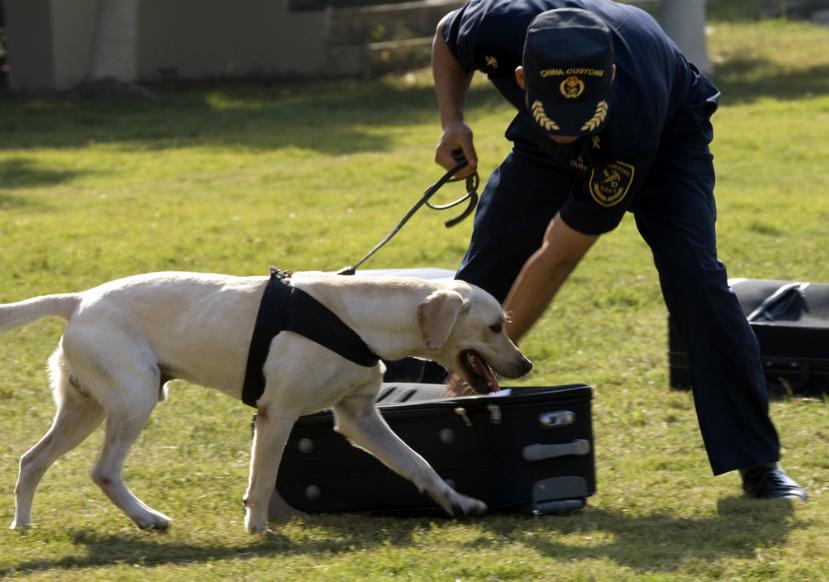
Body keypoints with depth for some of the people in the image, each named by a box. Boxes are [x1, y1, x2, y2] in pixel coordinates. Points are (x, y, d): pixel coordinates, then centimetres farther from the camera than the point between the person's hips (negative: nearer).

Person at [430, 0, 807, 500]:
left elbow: (557, 258, -38)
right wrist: (452, 122, -24)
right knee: (482, 275, -3)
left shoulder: (631, 125, -45)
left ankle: (758, 462, -14)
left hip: (669, 136, -4)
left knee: (695, 280, -23)